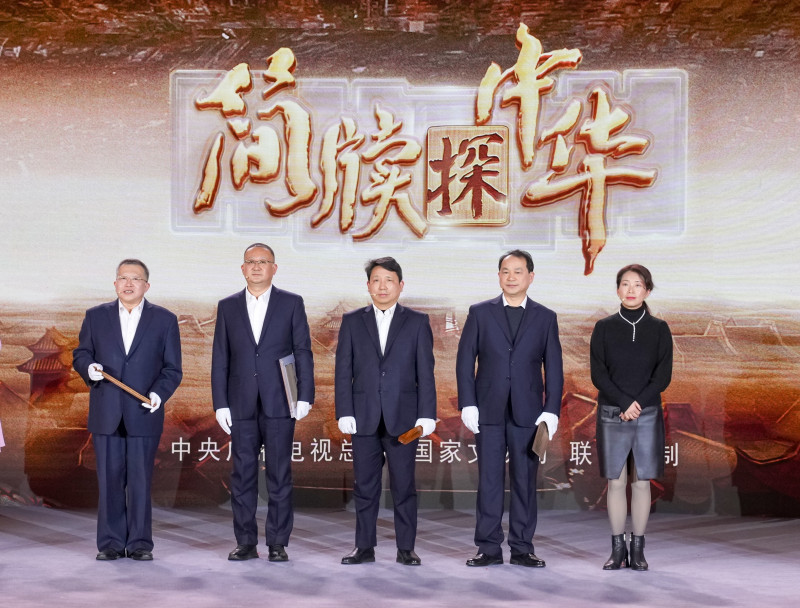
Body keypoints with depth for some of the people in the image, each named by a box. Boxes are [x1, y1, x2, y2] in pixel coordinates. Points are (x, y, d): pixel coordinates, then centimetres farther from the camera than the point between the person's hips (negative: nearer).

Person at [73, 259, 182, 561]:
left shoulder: (165, 320, 6)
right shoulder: (95, 317, 10)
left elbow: (172, 369, 4)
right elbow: (80, 354, 13)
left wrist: (159, 393, -13)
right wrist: (89, 368, -10)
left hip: (143, 414, -1)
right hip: (106, 414, 1)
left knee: (140, 481, 1)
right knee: (109, 480, 3)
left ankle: (140, 543, 9)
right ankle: (111, 543, 12)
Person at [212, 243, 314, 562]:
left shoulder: (292, 303, 6)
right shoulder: (228, 306, 10)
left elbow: (303, 353, 2)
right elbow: (220, 359, 8)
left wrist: (305, 397, -6)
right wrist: (220, 404, 1)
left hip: (279, 403, -2)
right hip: (241, 405, 2)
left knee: (279, 475, 1)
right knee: (242, 475, 4)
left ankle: (278, 543, 8)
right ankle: (246, 542, 13)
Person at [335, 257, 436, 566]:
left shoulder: (417, 322, 6)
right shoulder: (352, 321, 8)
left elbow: (425, 372, 2)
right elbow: (344, 371, 5)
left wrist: (426, 415, -5)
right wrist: (344, 413, -4)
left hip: (403, 418, -1)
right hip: (364, 418, 1)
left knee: (404, 485, 3)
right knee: (365, 485, 6)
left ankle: (406, 548, 11)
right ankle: (365, 547, 14)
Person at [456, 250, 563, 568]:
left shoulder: (545, 318, 7)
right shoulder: (480, 313, 6)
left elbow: (554, 369, 5)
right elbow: (465, 361, 3)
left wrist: (551, 410, -4)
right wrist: (467, 404, -5)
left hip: (528, 413, 0)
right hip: (489, 411, 0)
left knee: (525, 481, 4)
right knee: (489, 480, 2)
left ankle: (522, 548, 12)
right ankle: (489, 548, 8)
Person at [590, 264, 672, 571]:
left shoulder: (659, 329, 5)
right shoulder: (604, 327, 4)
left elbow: (663, 375, -1)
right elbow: (598, 373, -3)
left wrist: (639, 403, -14)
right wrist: (625, 403, -14)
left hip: (648, 414, 0)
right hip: (611, 414, 0)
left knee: (642, 482, 2)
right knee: (616, 482, 1)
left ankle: (638, 549, 10)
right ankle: (618, 548, 9)